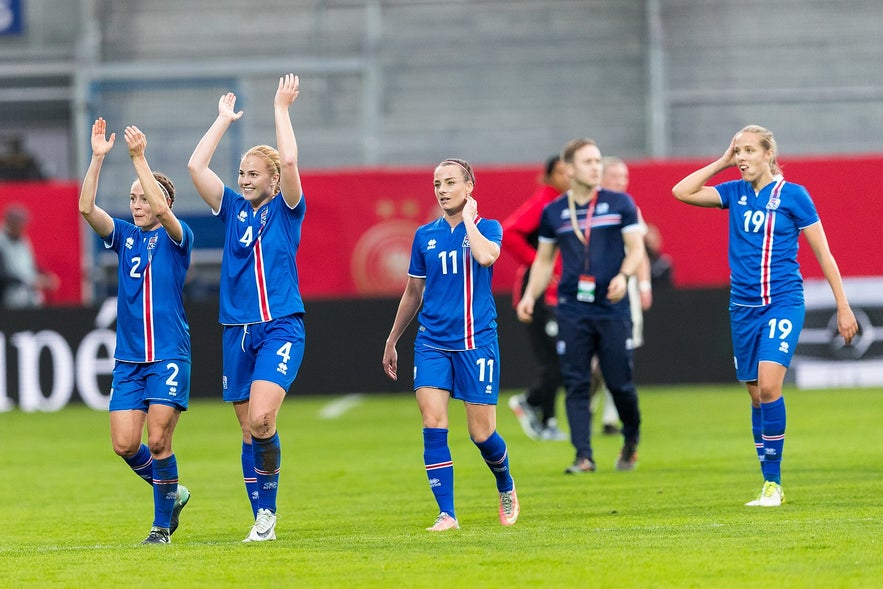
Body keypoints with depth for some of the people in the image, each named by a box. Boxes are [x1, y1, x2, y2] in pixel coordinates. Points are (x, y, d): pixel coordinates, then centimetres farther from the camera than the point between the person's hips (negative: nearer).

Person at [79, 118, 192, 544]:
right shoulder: (124, 236, 11)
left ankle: (162, 523, 5)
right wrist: (98, 157, -13)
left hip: (169, 356, -5)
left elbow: (161, 208, -23)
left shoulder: (176, 238, -2)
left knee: (158, 441, -9)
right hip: (127, 359, 5)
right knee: (124, 445, -3)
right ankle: (173, 493, 22)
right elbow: (86, 208, -3)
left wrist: (139, 157, -25)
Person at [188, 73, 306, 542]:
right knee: (248, 431, 5)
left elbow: (289, 161, -16)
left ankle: (269, 506, -6)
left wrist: (281, 108, -8)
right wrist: (224, 118, 8)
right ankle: (262, 520, 12)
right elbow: (196, 166, 4)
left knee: (261, 419, -22)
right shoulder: (232, 209, 12)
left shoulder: (287, 209, 1)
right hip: (237, 330, 5)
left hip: (280, 328, -5)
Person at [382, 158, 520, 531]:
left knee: (482, 434, 1)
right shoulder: (425, 236, 9)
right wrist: (391, 342, 22)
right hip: (432, 343, 3)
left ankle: (506, 487, 31)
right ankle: (446, 514, -8)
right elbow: (413, 293, 19)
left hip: (476, 343, -3)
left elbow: (486, 256, -27)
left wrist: (469, 220, -12)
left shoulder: (487, 228, -2)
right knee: (433, 426, -12)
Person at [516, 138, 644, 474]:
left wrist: (624, 276, -18)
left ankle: (631, 440, 27)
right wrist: (530, 296, 5)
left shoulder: (620, 204, 4)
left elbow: (636, 248, 1)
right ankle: (583, 456, -2)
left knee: (620, 382, 1)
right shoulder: (553, 213, 9)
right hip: (572, 311, 1)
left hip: (613, 308, -1)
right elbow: (544, 260, 18)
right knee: (576, 385, -4)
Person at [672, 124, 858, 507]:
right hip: (743, 306, 5)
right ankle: (770, 487, 13)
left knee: (769, 386, -20)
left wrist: (843, 307, -2)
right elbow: (682, 192, 0)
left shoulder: (792, 195, -4)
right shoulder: (735, 193, 8)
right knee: (756, 396, 6)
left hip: (783, 302, -5)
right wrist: (723, 162, 1)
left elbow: (823, 254, 0)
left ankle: (773, 482, -15)